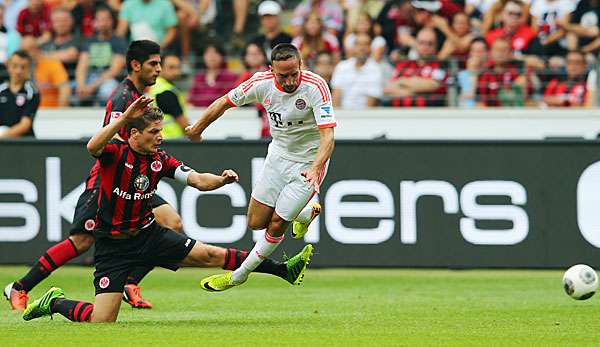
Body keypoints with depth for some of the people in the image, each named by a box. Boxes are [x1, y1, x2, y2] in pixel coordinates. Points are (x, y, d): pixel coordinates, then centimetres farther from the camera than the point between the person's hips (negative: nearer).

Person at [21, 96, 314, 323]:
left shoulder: (159, 160, 0)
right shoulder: (116, 152, -16)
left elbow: (198, 180, -3)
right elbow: (93, 147, -39)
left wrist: (221, 179, -24)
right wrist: (125, 117, -46)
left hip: (147, 233, 5)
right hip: (113, 244, -5)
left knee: (209, 255, -1)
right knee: (102, 322, -12)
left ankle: (283, 269, 6)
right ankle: (56, 303, 16)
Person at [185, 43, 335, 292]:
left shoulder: (316, 87, -28)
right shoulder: (261, 83, -16)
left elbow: (327, 136, -34)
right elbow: (224, 103, 1)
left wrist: (315, 169, -50)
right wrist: (196, 129, 13)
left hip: (308, 163, -5)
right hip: (278, 155, 5)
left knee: (276, 225, -4)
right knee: (256, 222, 7)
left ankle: (239, 275, 20)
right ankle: (307, 213, 37)